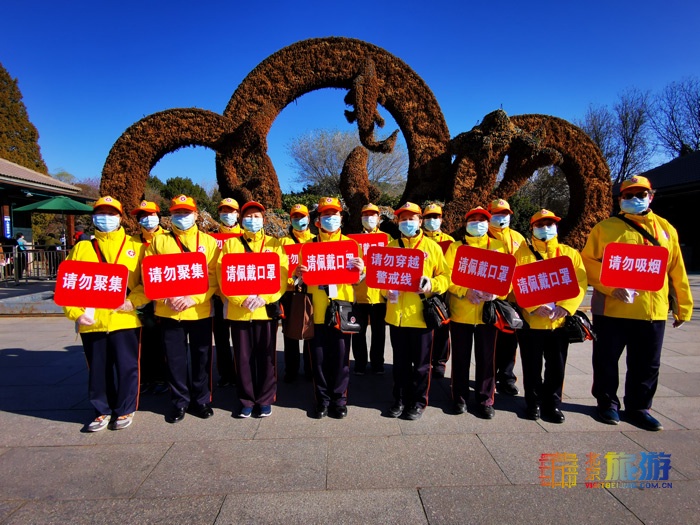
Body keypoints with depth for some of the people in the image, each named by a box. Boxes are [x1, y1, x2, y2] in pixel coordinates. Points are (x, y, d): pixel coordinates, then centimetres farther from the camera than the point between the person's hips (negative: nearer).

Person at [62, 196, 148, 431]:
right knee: (98, 369, 12)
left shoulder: (135, 247, 5)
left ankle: (125, 409, 23)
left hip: (125, 320, -2)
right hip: (92, 322, 2)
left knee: (126, 366, 5)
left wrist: (133, 301, -15)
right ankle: (103, 410, 30)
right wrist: (76, 313, -5)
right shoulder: (81, 248, 10)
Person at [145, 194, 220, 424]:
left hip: (200, 311, 0)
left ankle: (201, 400, 25)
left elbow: (214, 277, -3)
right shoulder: (159, 241, 7)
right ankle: (180, 402, 25)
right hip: (168, 312, 1)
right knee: (175, 358, 9)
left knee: (201, 357, 9)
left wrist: (192, 298, -15)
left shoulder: (209, 242, 4)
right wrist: (167, 298, -13)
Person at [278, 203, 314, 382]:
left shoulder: (316, 241, 10)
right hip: (290, 292, 0)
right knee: (290, 333, 7)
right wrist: (290, 278, -16)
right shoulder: (283, 241, 9)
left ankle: (310, 369, 20)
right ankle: (291, 371, 19)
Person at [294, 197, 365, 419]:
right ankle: (322, 400, 22)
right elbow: (301, 276, 10)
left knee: (341, 356, 5)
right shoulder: (309, 245, 9)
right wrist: (298, 274, -14)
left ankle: (339, 399, 22)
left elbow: (356, 278, 8)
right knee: (319, 357, 7)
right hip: (317, 311, 1)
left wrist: (361, 270, -15)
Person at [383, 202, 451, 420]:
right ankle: (400, 399, 29)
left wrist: (432, 285, -18)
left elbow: (446, 276, 1)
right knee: (400, 361, 15)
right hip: (397, 313, 2)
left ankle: (418, 402, 25)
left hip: (421, 314, -2)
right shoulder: (391, 246, 7)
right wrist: (386, 290, -11)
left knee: (421, 363, 9)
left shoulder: (432, 247, 1)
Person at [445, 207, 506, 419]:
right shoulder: (455, 247, 6)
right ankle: (460, 397, 22)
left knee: (486, 357, 7)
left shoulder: (498, 246, 10)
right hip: (461, 310, 0)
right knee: (461, 357, 8)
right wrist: (466, 290, -20)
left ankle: (485, 399, 22)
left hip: (488, 309, 1)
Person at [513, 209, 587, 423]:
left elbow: (580, 283, -2)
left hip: (560, 321, 2)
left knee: (557, 366, 10)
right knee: (532, 367, 9)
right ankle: (534, 403, 25)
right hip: (530, 320, -2)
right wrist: (535, 305, -20)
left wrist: (566, 307, -16)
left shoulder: (570, 253, 8)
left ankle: (553, 404, 26)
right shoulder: (522, 253, 1)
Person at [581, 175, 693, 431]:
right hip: (612, 309, -3)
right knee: (606, 360, 8)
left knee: (647, 365, 12)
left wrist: (682, 307, 15)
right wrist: (612, 287, -19)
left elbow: (677, 272, 14)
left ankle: (638, 408, 29)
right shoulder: (606, 228, 1)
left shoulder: (665, 229, 12)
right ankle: (607, 403, 26)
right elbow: (588, 262, -7)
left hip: (653, 311, 3)